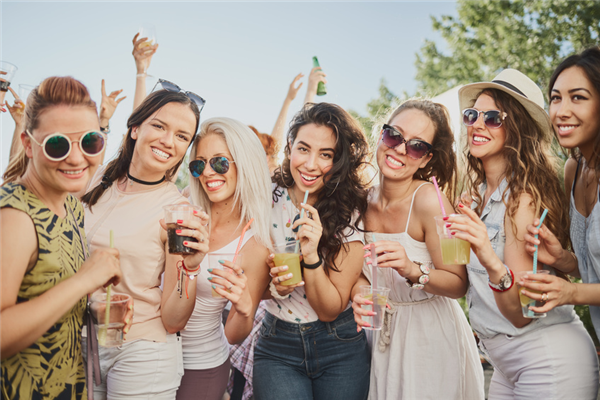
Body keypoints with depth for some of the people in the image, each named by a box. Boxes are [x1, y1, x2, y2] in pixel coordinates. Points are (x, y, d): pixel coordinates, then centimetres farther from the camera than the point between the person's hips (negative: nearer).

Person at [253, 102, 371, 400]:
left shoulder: (350, 213, -12)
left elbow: (330, 310, -12)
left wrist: (311, 256, -27)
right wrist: (275, 284, -21)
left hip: (341, 351, 0)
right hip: (277, 348, 1)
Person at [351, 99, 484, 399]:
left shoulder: (428, 201, -22)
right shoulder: (365, 201, -6)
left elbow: (459, 284, -18)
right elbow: (362, 269, 5)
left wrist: (413, 270, -35)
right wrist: (359, 294, -16)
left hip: (433, 334, -5)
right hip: (384, 335, 5)